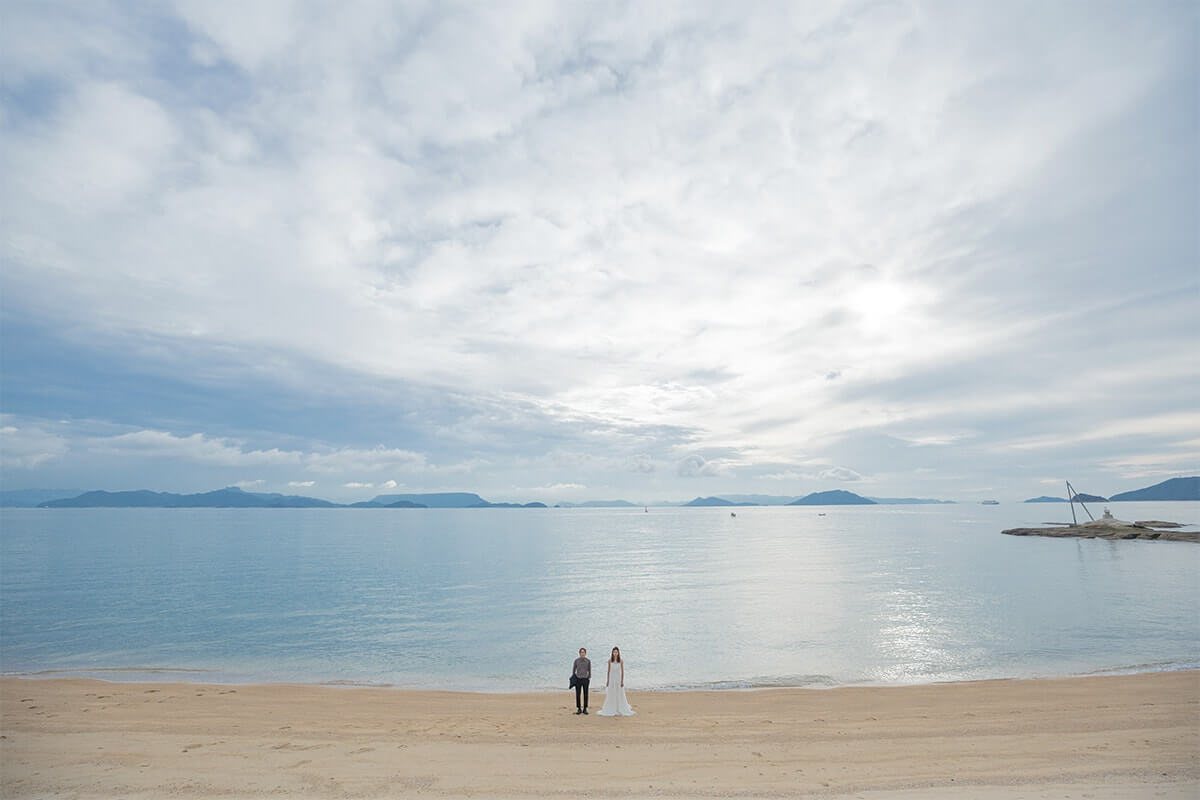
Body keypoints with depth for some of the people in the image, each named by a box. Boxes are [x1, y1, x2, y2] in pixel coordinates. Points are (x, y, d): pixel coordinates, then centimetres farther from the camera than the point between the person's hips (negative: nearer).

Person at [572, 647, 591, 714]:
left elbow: (589, 670, 7)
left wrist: (589, 679, -1)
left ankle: (585, 709, 12)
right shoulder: (576, 660, -3)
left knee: (585, 694, 2)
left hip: (585, 679, 0)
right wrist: (573, 679, -1)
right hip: (578, 679, 0)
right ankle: (579, 709, 12)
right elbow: (573, 670, 5)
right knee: (578, 694, 1)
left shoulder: (588, 661, -2)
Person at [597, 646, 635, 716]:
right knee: (611, 695, 5)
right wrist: (607, 680, 4)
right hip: (611, 679, 2)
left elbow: (622, 671, -3)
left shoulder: (621, 660, -5)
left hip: (618, 679, -1)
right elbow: (608, 671, 5)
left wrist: (622, 681, -7)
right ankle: (611, 711, 16)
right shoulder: (610, 660, -1)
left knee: (620, 695, 3)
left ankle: (621, 710, 18)